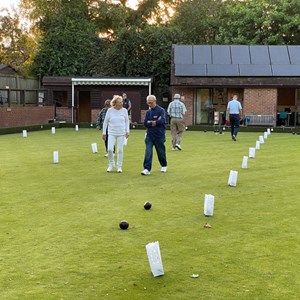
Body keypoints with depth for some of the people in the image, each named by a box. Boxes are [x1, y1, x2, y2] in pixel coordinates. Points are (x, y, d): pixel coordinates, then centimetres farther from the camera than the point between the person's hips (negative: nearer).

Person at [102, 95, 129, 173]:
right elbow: (105, 122, 4)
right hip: (111, 133, -1)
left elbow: (127, 121, 8)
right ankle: (111, 165, 11)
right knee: (110, 149, -10)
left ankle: (119, 167, 15)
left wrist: (127, 131, -1)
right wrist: (104, 133, 4)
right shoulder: (110, 110, -3)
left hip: (121, 134, 1)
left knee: (120, 150, 3)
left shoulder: (124, 110, -1)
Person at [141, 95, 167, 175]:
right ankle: (147, 169, -10)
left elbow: (162, 121, -21)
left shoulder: (161, 110, -5)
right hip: (149, 135, 3)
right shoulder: (148, 112, 9)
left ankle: (164, 166, 34)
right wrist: (156, 122, -13)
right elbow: (145, 123, 0)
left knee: (161, 152, 11)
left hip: (159, 135, -3)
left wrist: (150, 122, -10)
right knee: (148, 152, -9)